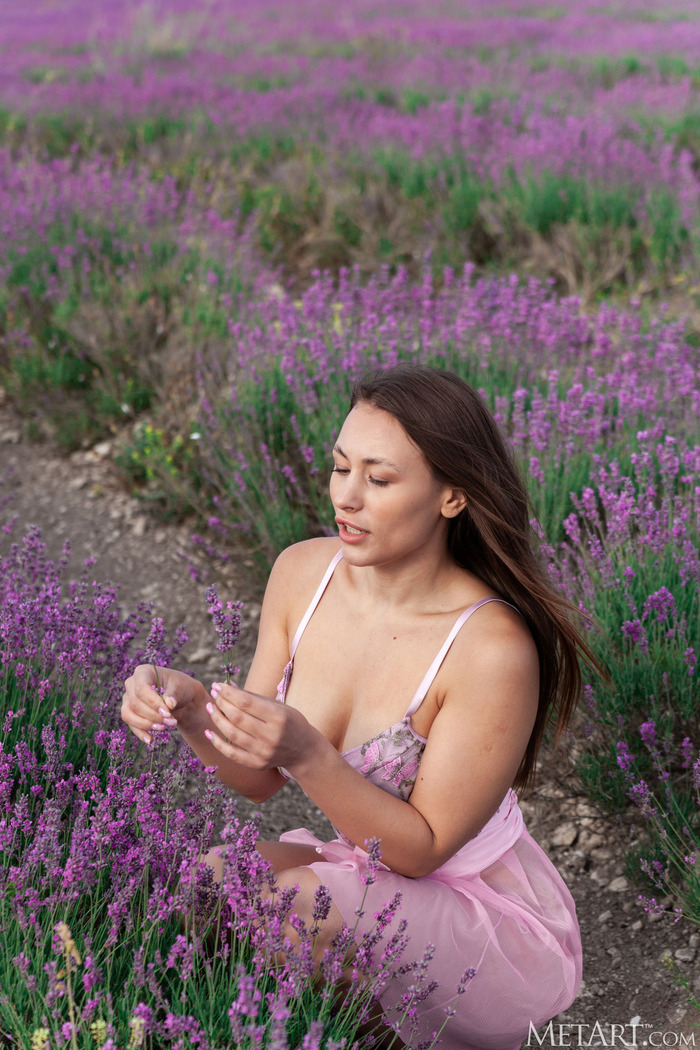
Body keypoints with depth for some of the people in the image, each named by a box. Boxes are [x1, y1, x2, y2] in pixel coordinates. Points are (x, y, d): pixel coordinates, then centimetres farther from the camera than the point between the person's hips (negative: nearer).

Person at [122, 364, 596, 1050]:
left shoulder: (493, 649, -27)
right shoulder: (303, 571, -9)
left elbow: (424, 846, -19)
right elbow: (259, 780, -2)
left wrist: (308, 756, -34)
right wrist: (189, 711, -23)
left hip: (488, 924, -5)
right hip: (364, 869, 6)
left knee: (296, 904, -29)